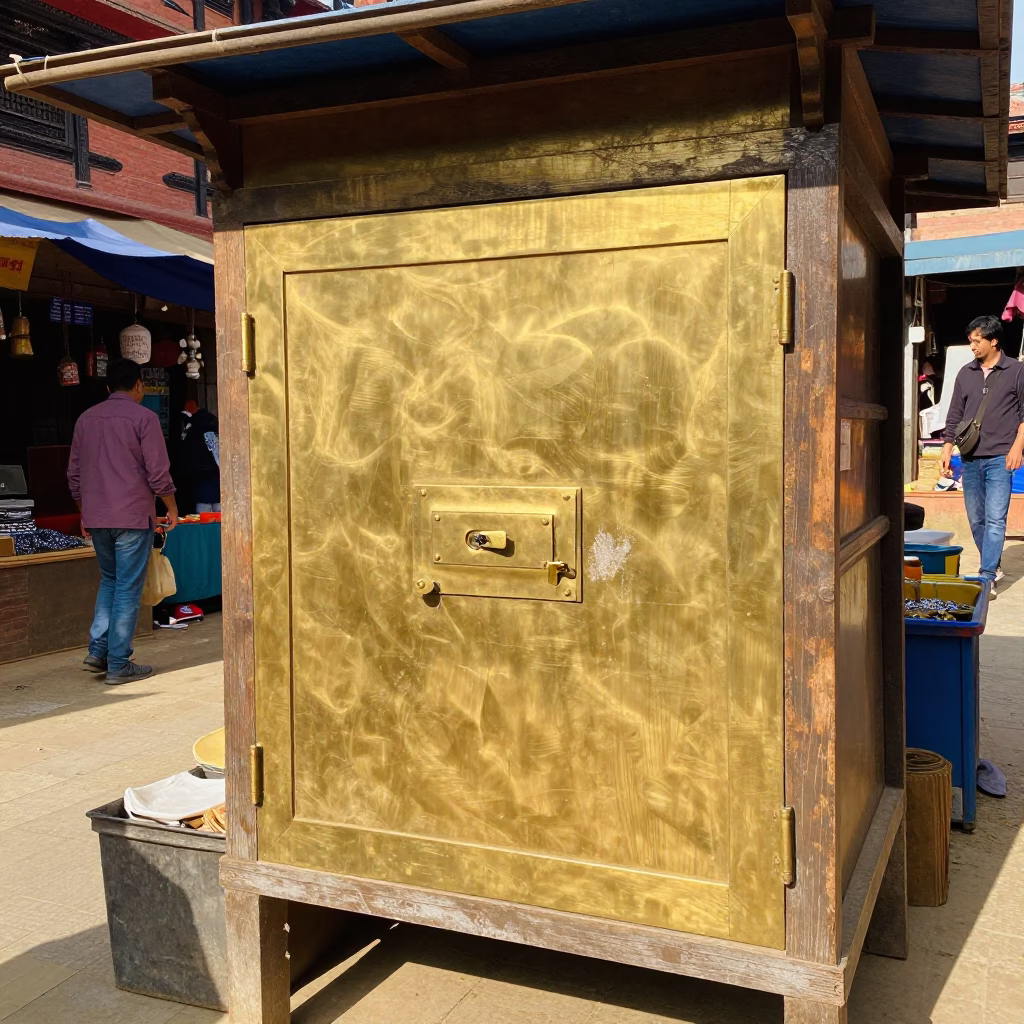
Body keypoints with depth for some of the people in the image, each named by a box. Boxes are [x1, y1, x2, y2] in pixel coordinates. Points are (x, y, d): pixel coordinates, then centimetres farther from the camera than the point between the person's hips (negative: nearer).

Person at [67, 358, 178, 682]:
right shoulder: (143, 417, -7)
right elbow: (158, 472, -10)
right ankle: (118, 665, 2)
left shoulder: (86, 418, 11)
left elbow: (74, 473, 14)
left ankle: (97, 650, 12)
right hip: (133, 516, -6)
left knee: (109, 581, 20)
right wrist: (172, 507, 4)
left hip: (96, 518, 6)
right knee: (128, 589, 0)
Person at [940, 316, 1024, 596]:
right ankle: (991, 565, 26)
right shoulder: (966, 374, 11)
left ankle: (987, 577, -10)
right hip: (970, 460, 5)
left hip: (1000, 458, -4)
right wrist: (947, 450, 7)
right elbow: (955, 415, 14)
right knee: (976, 520, 10)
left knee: (995, 520, -9)